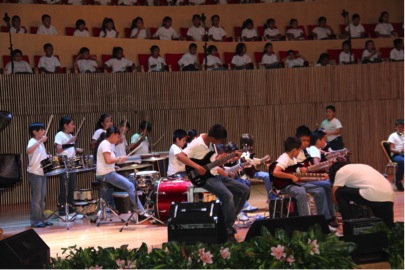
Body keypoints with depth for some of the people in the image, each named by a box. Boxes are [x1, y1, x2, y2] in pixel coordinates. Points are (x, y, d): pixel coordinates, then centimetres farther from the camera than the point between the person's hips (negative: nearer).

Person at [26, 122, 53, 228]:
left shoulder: (40, 142, 13)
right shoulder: (32, 141, -13)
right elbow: (29, 151, -36)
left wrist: (48, 157, 6)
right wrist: (40, 141, -35)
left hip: (42, 172, 8)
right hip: (34, 173, -8)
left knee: (42, 197, 12)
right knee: (36, 198, -3)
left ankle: (42, 219, 19)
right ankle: (35, 221, 3)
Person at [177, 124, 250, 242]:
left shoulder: (212, 143, 9)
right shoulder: (196, 144, -17)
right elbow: (180, 156, -27)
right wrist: (197, 167, -33)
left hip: (215, 174, 9)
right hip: (204, 177, -9)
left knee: (244, 190, 2)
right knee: (228, 196, -31)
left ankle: (228, 220, 9)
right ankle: (228, 231, -20)